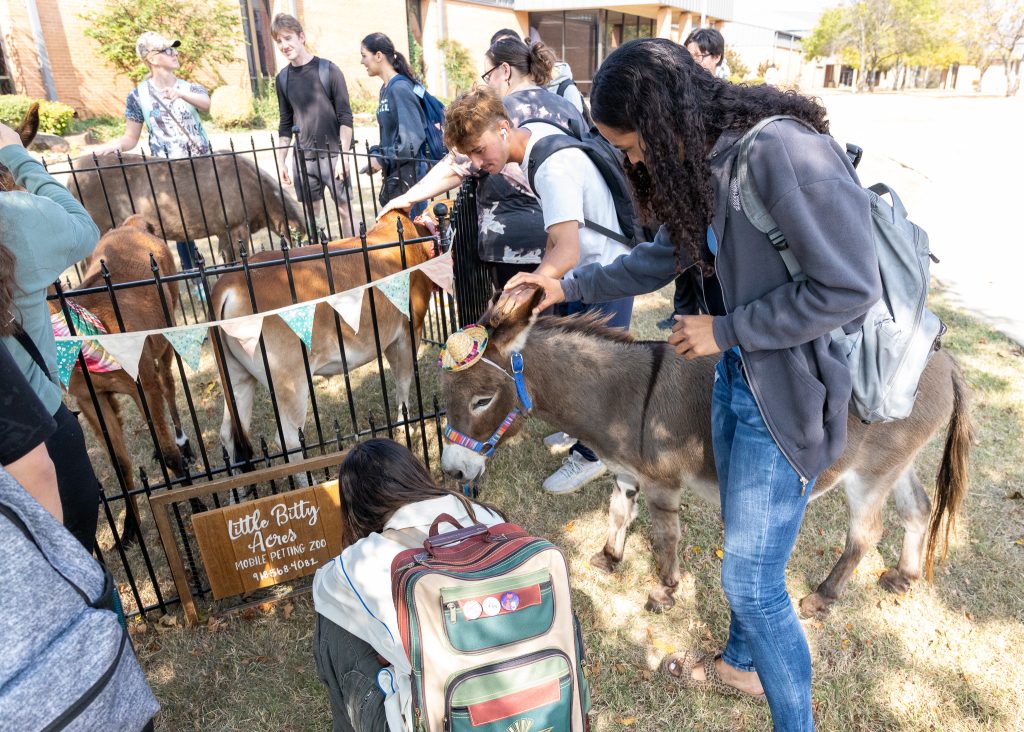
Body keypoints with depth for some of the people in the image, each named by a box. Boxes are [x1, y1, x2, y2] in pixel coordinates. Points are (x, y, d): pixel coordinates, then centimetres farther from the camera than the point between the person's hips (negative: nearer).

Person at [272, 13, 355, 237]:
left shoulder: (328, 70, -5)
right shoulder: (282, 78, 8)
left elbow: (345, 117, -7)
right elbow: (285, 124, 14)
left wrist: (343, 155, -14)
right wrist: (281, 161, 10)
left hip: (333, 155, -4)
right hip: (302, 159, 4)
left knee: (343, 209, 1)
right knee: (310, 215, 7)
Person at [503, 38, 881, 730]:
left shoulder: (785, 151, -25)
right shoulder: (709, 160, 2)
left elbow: (850, 288, -24)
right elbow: (665, 255, 15)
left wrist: (723, 330, -17)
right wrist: (567, 287, 13)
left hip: (788, 396, -8)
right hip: (738, 376, 8)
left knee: (752, 580, 4)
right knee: (742, 542, 24)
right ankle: (743, 665, 50)